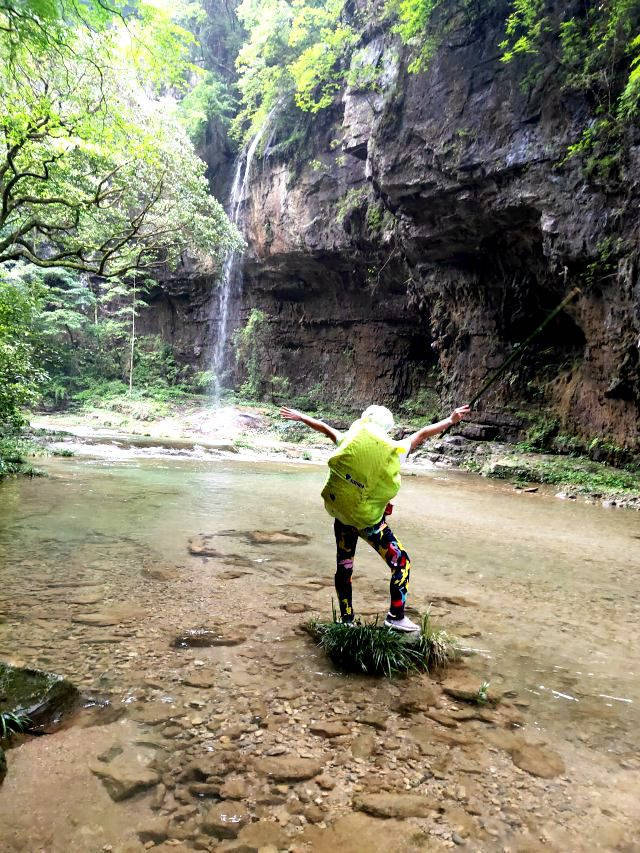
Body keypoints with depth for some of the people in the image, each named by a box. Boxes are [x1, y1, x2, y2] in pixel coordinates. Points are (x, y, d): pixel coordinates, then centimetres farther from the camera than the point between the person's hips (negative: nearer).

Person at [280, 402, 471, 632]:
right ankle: (396, 617, 11)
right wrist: (451, 420, 10)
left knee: (344, 567, 16)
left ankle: (346, 620, 25)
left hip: (341, 516, 4)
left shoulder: (349, 442, -1)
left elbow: (325, 428, 14)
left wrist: (300, 417, 29)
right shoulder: (395, 451, -9)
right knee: (401, 562, 11)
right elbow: (423, 433, 0)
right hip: (369, 521, -4)